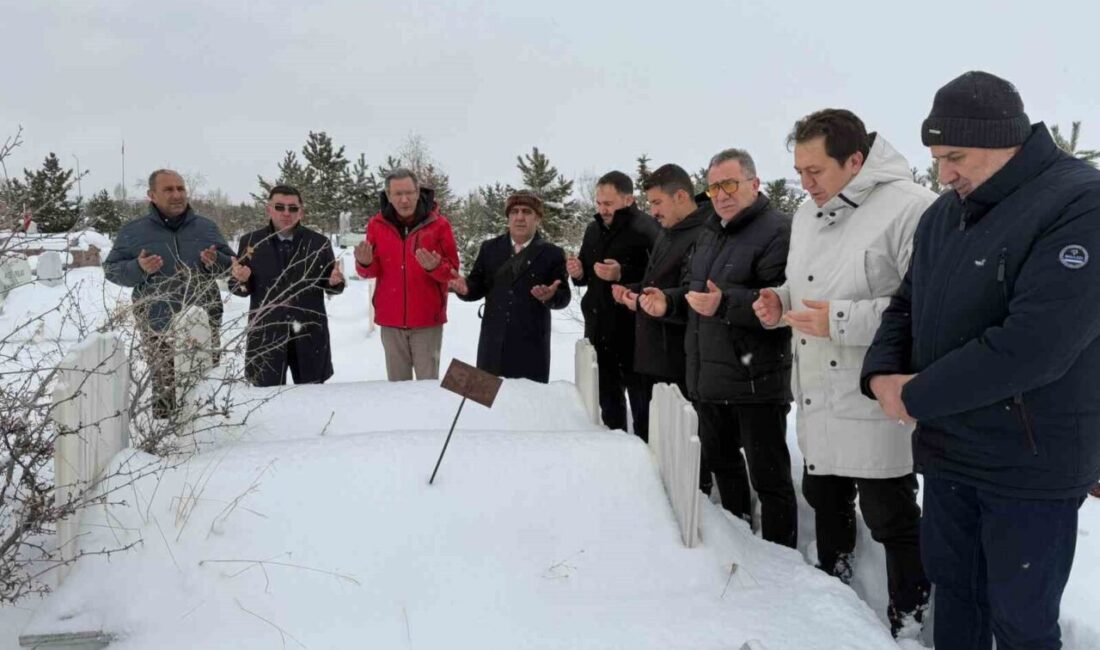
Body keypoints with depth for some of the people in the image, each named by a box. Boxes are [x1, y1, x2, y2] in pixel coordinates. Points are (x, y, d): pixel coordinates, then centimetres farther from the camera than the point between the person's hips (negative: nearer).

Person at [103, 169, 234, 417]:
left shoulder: (206, 227, 9)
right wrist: (138, 268, -13)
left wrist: (215, 261, -8)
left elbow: (231, 262, 15)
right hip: (158, 327, -1)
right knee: (164, 391, -1)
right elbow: (111, 269, 7)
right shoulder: (132, 231, 4)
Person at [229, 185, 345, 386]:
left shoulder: (319, 242, 3)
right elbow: (236, 287, 7)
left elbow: (331, 286, 7)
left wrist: (335, 282, -17)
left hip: (309, 337, 1)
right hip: (266, 338, 0)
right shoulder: (250, 241, 3)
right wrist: (241, 279, -16)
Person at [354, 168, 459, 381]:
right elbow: (371, 272, 5)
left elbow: (452, 270, -5)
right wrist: (365, 263, -17)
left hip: (427, 319, -2)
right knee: (396, 383, 10)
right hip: (391, 320, 2)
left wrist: (435, 267, -26)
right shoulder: (377, 224, 2)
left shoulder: (438, 224, -5)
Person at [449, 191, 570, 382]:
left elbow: (563, 296, -1)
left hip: (531, 343, -2)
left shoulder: (552, 253, 2)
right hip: (493, 341, 3)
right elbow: (478, 285, 9)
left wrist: (551, 296, -24)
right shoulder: (489, 248, 10)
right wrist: (466, 287, -14)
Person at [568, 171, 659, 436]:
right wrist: (579, 272, 0)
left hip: (633, 330, -7)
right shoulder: (594, 229, 12)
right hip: (598, 328, 7)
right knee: (607, 394, 16)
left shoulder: (646, 228, -12)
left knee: (640, 395, -1)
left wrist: (621, 275, -26)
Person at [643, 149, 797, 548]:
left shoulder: (777, 231, -14)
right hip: (709, 378, 9)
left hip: (755, 381, -9)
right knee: (721, 462, 22)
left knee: (769, 475, 0)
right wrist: (669, 303, 5)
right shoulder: (709, 234, 15)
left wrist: (725, 303, -33)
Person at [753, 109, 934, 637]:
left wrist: (844, 321, -27)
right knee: (825, 500, 22)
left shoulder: (910, 208, -19)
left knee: (891, 518, 6)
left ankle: (907, 620, 28)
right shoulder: (807, 214, 10)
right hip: (817, 400, 8)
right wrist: (781, 302, 1)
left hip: (877, 407, -8)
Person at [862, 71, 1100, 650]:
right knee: (952, 589, 21)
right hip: (948, 452, 7)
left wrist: (916, 396, -18)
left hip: (1030, 465, -7)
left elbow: (1034, 344, -28)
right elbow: (907, 305, 13)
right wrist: (882, 373, -8)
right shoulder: (943, 214, 7)